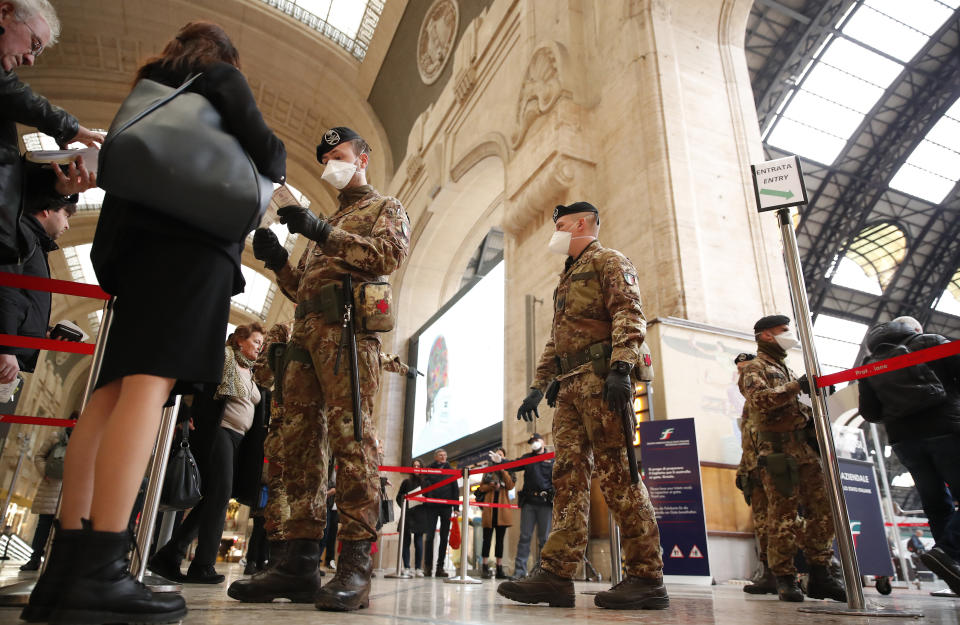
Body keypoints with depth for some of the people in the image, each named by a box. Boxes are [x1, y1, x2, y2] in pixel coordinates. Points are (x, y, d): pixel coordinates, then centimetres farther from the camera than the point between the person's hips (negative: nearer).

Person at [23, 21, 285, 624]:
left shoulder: (150, 88, 33)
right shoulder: (222, 76, 14)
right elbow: (263, 149, 1)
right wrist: (278, 163, 21)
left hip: (133, 241, 7)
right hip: (196, 241, -7)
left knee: (114, 390, -2)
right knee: (151, 382, -20)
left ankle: (66, 565, -8)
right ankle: (100, 573, -26)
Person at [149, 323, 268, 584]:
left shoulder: (252, 374, 21)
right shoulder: (222, 357, 0)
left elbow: (258, 411, 22)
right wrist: (190, 417, -20)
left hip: (239, 440, 8)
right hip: (217, 431, -8)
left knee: (213, 498, 4)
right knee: (219, 495, -12)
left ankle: (168, 556, 12)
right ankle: (203, 566, -6)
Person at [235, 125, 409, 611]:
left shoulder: (385, 208, 16)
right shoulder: (326, 222, 35)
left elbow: (391, 253, -7)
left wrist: (324, 234, -14)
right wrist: (277, 261, 13)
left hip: (347, 331, -7)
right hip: (305, 334, 8)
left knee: (350, 437, -17)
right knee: (299, 442, -1)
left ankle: (355, 568, -17)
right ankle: (300, 563, 2)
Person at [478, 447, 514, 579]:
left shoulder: (507, 471, 13)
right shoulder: (488, 471, 13)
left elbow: (510, 486, -4)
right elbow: (481, 488, 7)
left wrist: (503, 470, -10)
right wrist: (491, 486, -12)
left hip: (502, 508, 1)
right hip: (489, 507, -1)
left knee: (500, 539, 4)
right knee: (487, 538, -2)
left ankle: (499, 568, 8)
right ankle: (485, 567, 1)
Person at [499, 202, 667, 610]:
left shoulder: (608, 262, 5)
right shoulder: (566, 278, 31)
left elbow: (629, 315, -11)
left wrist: (621, 368, -25)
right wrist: (538, 386, 22)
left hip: (600, 378, -8)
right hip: (569, 386, 9)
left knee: (617, 474, -10)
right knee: (568, 475, 1)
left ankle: (647, 579, -3)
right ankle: (556, 574, 0)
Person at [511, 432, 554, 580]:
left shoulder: (552, 459, 9)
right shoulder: (527, 457, 16)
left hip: (545, 502, -2)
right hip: (528, 501, 2)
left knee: (544, 538, 2)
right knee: (525, 536, 0)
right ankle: (519, 570, 1)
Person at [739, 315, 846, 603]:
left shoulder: (785, 369, 27)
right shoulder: (755, 368, 1)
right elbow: (760, 398, -19)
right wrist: (796, 386, -21)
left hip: (804, 447, 8)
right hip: (778, 448, -8)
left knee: (823, 509, 4)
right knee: (783, 514, -7)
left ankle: (820, 575, 12)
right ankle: (785, 578, 0)